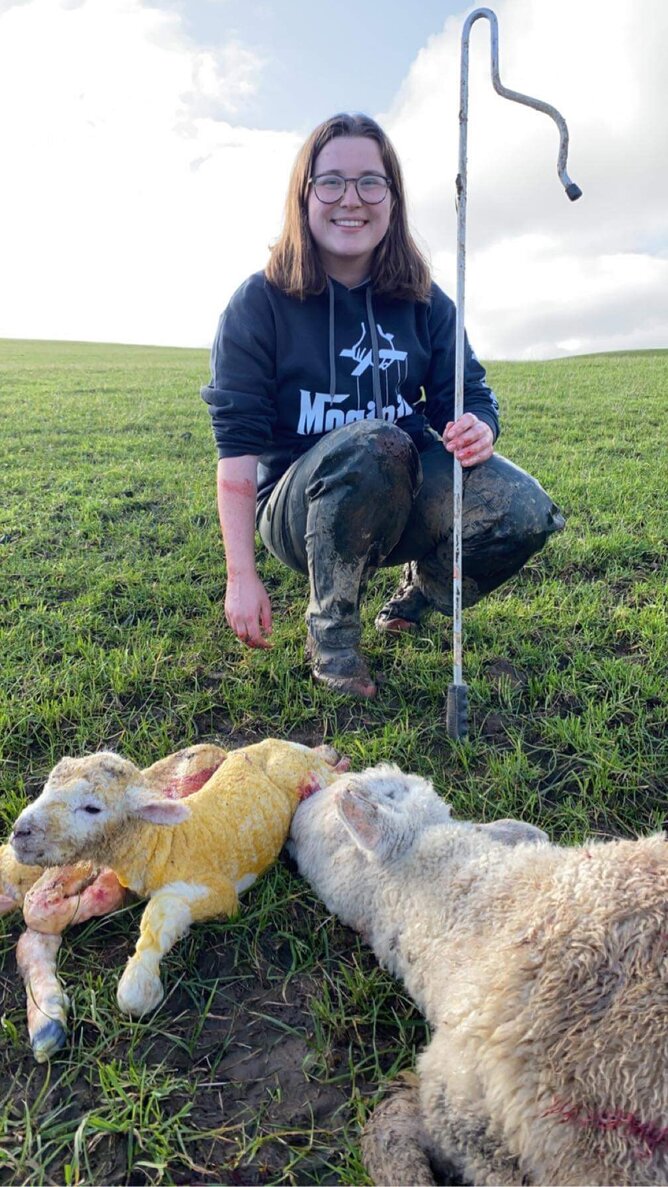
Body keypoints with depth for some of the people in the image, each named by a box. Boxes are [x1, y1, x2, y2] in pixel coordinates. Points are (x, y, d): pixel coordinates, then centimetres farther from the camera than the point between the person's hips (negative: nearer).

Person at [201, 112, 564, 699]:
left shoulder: (423, 300, 5)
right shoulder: (261, 302, -6)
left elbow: (469, 393, 6)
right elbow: (237, 442, -11)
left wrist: (478, 429, -23)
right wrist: (241, 576, -17)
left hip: (404, 500, 4)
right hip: (300, 508, -3)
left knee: (526, 513, -24)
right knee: (375, 443, -37)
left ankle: (421, 592, 10)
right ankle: (331, 631, -16)